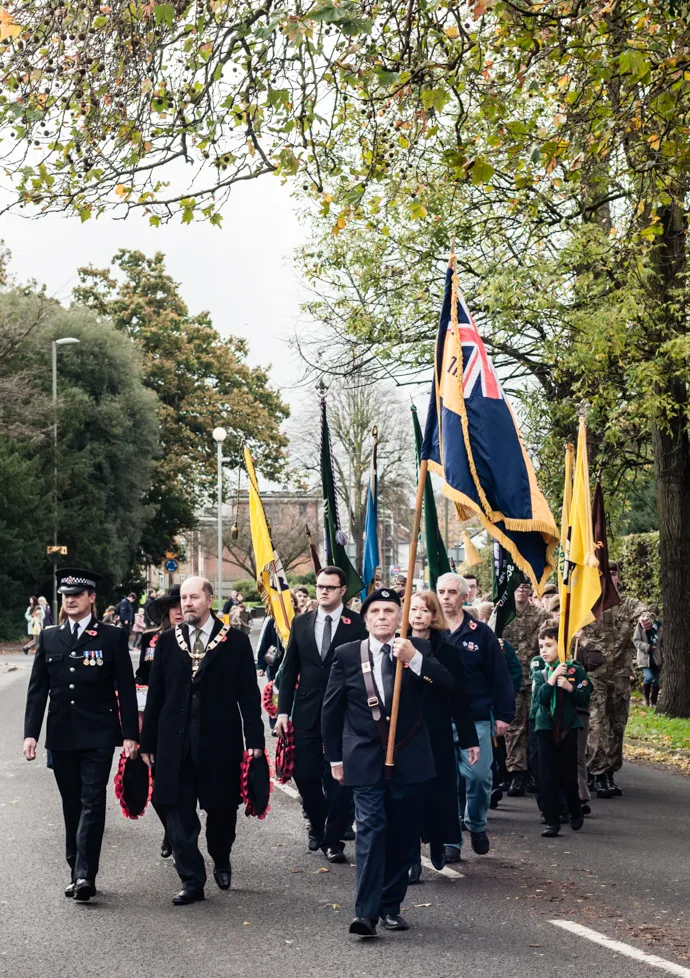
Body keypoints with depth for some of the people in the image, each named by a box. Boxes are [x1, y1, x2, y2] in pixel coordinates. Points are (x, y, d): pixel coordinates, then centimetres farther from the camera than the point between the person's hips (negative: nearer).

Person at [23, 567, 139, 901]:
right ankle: (76, 871, 18)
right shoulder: (49, 638, 9)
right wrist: (31, 733, 0)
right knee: (72, 806, 10)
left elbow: (126, 689, -1)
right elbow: (37, 689, 8)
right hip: (61, 736, 4)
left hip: (98, 736, -4)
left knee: (92, 803, -9)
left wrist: (130, 734, -7)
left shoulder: (112, 637, 0)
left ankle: (85, 874, -11)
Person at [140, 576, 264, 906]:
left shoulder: (235, 641, -1)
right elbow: (155, 694, 6)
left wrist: (255, 739, -7)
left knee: (221, 807, 10)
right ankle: (191, 880, 10)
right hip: (175, 741, 2)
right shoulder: (167, 641, 5)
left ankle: (221, 862, 36)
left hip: (219, 740, -2)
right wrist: (148, 741, 5)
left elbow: (248, 693, -2)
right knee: (179, 811, 0)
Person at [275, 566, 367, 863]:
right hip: (307, 713, 3)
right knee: (305, 774, 6)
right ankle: (317, 824, 32)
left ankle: (333, 839, 14)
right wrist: (283, 710, 3)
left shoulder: (357, 625, -4)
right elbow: (289, 670, 9)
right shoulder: (301, 623, 8)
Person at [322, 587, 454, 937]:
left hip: (409, 758, 1)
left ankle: (391, 905, 19)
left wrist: (414, 658, -27)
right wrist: (335, 757, 9)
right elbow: (331, 709, 8)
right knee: (370, 830, -11)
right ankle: (366, 912, -13)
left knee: (403, 835, 7)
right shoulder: (347, 654, 0)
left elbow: (448, 684, -14)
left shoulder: (418, 649, 0)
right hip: (366, 760, -1)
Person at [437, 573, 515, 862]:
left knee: (479, 775, -7)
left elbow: (499, 675, 2)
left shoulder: (481, 633, 1)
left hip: (476, 719, -1)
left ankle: (476, 824, 20)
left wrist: (503, 715, -2)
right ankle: (451, 840, 12)